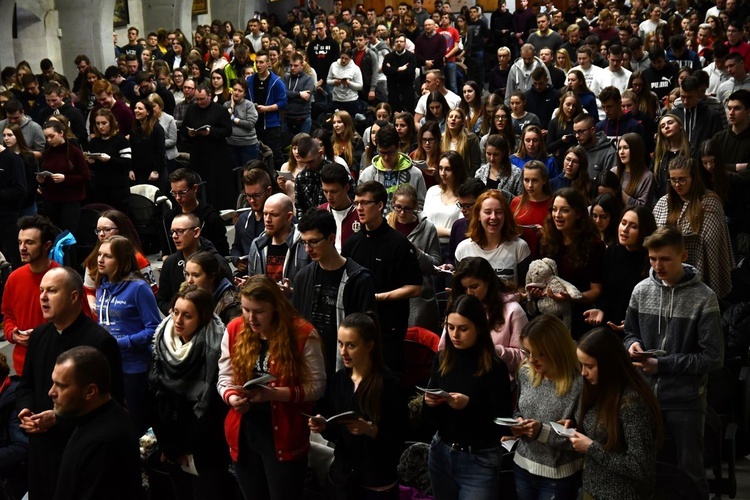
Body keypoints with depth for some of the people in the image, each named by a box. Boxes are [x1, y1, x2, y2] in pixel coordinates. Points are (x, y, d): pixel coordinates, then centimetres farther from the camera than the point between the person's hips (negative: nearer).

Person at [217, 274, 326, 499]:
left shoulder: (302, 334, -13)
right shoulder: (234, 330, -1)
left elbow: (316, 386, -13)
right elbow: (225, 378, 4)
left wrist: (274, 394, -26)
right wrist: (232, 397, -19)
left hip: (284, 438, -4)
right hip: (243, 435, 4)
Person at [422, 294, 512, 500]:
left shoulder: (495, 367, -13)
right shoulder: (441, 359, 1)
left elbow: (500, 422, -13)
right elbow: (430, 415, 8)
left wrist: (469, 405, -26)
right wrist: (429, 403, -13)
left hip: (479, 460, -5)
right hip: (440, 453, 5)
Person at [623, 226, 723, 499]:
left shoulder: (703, 298, -14)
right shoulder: (641, 290, -1)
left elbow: (713, 357, -14)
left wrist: (662, 365, -19)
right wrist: (633, 344, -10)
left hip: (685, 400, -4)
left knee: (690, 471, 12)